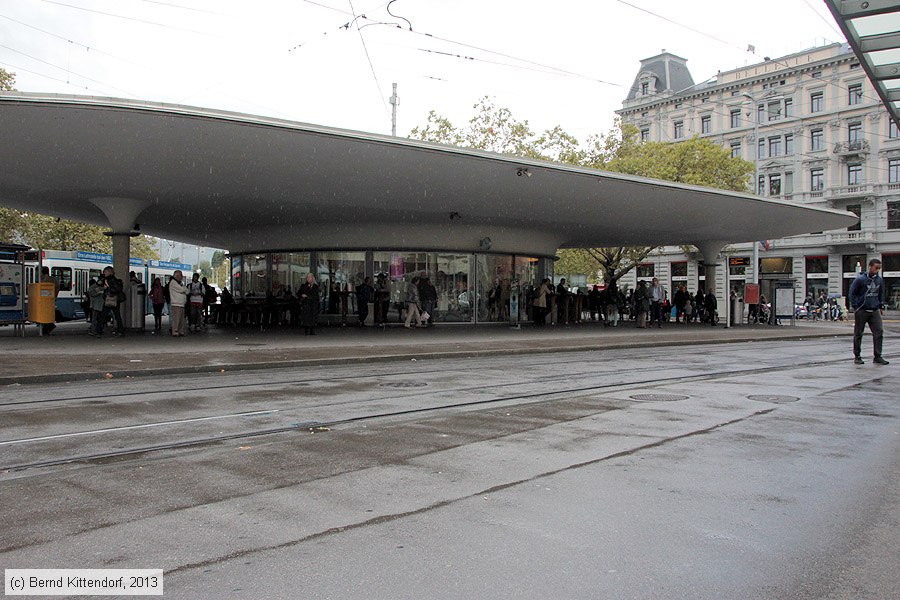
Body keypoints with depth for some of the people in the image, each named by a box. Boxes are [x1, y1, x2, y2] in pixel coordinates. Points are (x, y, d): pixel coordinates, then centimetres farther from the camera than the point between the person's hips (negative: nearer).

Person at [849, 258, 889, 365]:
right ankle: (857, 357, 14)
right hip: (861, 311, -5)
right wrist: (856, 307, -10)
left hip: (875, 311, 5)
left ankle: (878, 357, 4)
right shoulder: (860, 279, -10)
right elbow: (852, 293, -5)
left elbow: (881, 294, 20)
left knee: (879, 332, -3)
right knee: (858, 334, 4)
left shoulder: (880, 280, 6)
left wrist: (881, 307, 13)